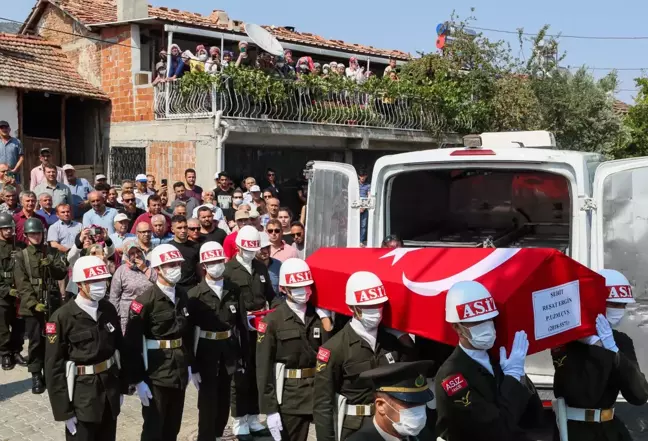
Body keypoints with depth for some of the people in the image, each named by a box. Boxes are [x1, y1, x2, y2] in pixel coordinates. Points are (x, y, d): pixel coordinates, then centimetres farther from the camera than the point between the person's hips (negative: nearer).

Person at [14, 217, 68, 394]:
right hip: (32, 306, -2)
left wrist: (51, 265, -18)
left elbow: (63, 273, 1)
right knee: (36, 341, 1)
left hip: (52, 304, 2)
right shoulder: (21, 257, 2)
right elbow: (22, 284, -6)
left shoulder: (52, 253, 9)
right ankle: (36, 376, 9)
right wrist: (33, 303, -16)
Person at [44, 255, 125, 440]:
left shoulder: (108, 309, 1)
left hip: (110, 390, 5)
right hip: (81, 396, -5)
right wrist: (63, 409, -12)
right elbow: (54, 367, -13)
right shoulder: (62, 317, -15)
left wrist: (121, 387, 11)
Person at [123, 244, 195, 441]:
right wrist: (137, 380, -17)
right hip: (155, 374, -6)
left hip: (179, 372, 6)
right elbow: (132, 344, -16)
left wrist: (193, 367, 16)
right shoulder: (145, 301, -14)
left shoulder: (183, 297, 7)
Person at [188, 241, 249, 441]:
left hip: (229, 349, 3)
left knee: (223, 395, 14)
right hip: (206, 350, -3)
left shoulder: (234, 290, 3)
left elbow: (242, 323, 3)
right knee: (208, 396, -2)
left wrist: (243, 352, 0)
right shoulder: (195, 294, -5)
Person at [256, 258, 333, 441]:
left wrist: (326, 320, -11)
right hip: (290, 396, -3)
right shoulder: (272, 320, -5)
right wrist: (270, 409, -11)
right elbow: (264, 367, -8)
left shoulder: (319, 315, 5)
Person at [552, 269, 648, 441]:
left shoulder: (622, 341, 4)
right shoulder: (567, 340, -15)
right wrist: (599, 348, -23)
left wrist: (614, 351, -18)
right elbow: (584, 396, -23)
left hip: (610, 427, 6)